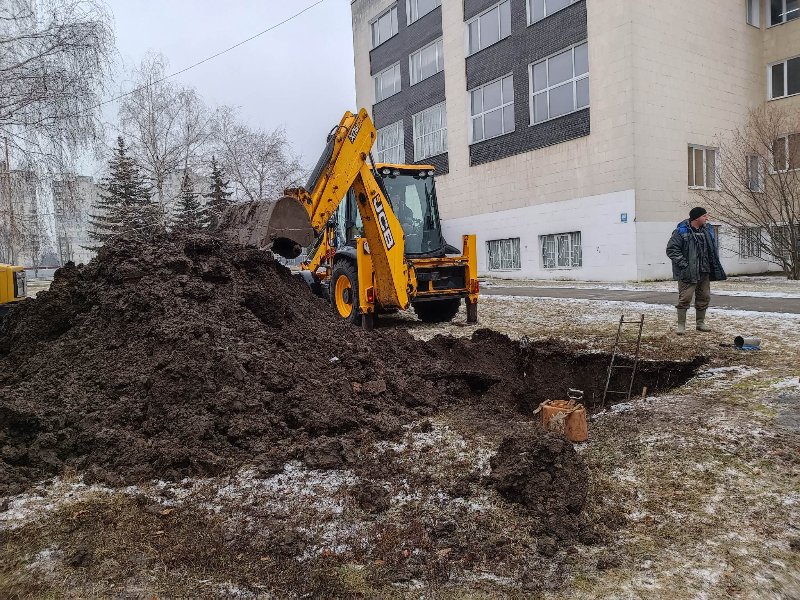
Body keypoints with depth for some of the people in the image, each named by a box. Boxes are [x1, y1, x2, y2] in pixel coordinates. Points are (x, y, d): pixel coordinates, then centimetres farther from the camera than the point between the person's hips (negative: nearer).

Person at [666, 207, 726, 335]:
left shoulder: (707, 230, 10)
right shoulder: (681, 231, -12)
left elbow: (713, 249, 20)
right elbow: (671, 249, -14)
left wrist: (715, 266, 12)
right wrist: (683, 264, -18)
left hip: (704, 271, 7)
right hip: (688, 272, -7)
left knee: (704, 297, 12)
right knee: (685, 298, -7)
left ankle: (700, 323, 26)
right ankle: (681, 325, 3)